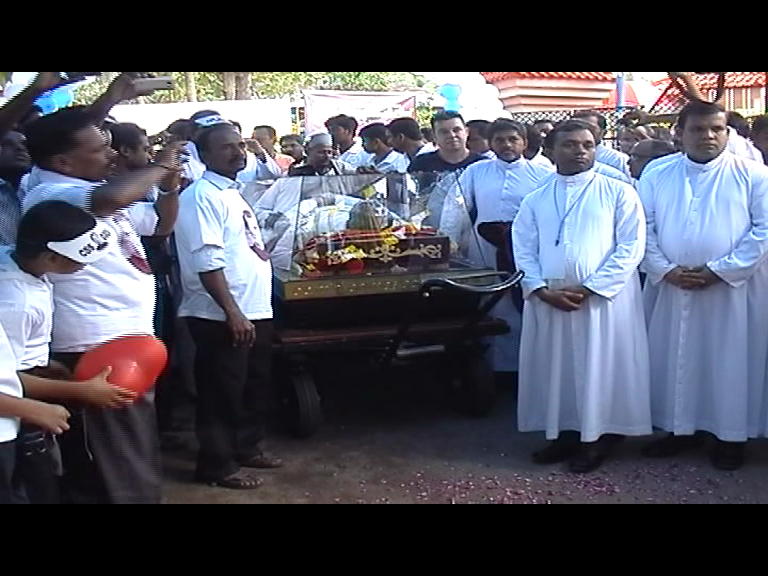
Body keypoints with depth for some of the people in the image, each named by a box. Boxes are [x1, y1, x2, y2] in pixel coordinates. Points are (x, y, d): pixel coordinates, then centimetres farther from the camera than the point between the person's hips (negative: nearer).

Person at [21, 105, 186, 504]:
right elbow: (111, 198, -38)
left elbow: (161, 224, 26)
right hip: (95, 347, -10)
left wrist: (170, 185, 6)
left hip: (129, 338, 10)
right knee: (114, 473, -3)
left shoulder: (101, 190, 14)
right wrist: (160, 166, -20)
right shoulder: (50, 195, -16)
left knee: (138, 460, 22)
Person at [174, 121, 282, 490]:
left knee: (254, 386, 19)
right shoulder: (203, 196, -15)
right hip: (223, 317, -9)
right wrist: (232, 311, -24)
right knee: (223, 392, 2)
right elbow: (207, 262, -23)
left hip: (256, 311, 10)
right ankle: (218, 465, 15)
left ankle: (247, 448, 34)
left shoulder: (233, 192, 15)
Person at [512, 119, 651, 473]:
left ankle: (599, 436, 15)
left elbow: (631, 247, -6)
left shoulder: (619, 193, 3)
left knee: (600, 368, 1)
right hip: (548, 300, 3)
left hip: (604, 299, -3)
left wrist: (589, 288, -14)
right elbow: (523, 250, 5)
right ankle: (564, 432, 22)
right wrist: (542, 290, -12)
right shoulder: (535, 200, 12)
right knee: (556, 367, 8)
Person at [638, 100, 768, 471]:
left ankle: (731, 435, 17)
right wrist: (666, 270, -10)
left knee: (731, 362, 3)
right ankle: (681, 428, 23)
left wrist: (719, 270, -13)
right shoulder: (657, 175, 6)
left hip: (733, 288, -2)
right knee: (675, 360, 9)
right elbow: (643, 229, 3)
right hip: (672, 288, 3)